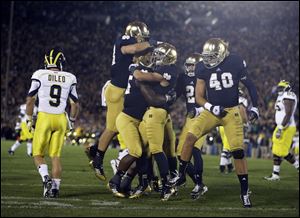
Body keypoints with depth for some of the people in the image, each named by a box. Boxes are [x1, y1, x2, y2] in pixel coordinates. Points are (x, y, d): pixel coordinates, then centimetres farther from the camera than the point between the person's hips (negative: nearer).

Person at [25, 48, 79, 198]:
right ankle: (55, 187, 3)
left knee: (38, 154, 8)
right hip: (60, 119, 3)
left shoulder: (39, 75, -4)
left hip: (44, 117, -3)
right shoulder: (69, 79, 5)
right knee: (56, 156, 11)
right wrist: (71, 121, 23)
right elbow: (75, 104, 9)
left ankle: (46, 177, -17)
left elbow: (30, 100, 0)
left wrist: (29, 119, 12)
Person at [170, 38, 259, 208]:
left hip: (232, 112, -2)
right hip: (212, 110, 2)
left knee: (238, 151, -10)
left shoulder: (235, 63, -10)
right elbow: (199, 97, 0)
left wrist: (255, 107, -5)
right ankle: (181, 175, -2)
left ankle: (245, 192, 1)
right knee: (190, 137, -18)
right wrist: (212, 108, -17)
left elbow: (250, 85, 2)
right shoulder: (203, 68, -5)